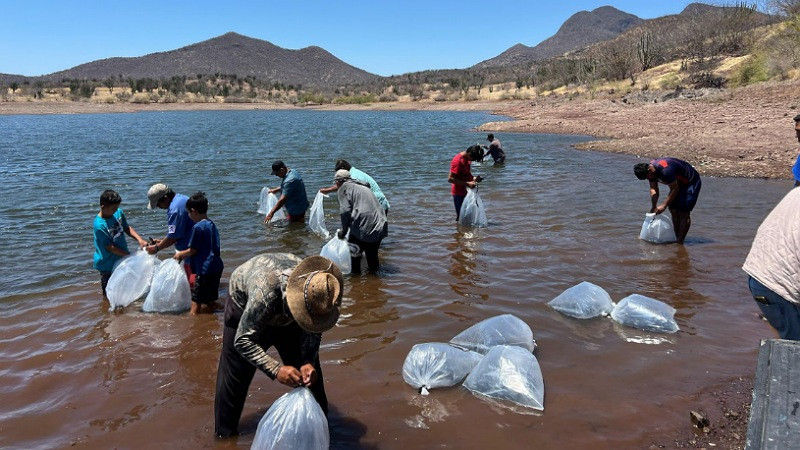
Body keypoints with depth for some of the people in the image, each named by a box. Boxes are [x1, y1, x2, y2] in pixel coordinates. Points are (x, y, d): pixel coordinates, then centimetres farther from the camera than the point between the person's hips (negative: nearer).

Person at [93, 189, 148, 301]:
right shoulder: (99, 226, -28)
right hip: (107, 265, -7)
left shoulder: (119, 212, -9)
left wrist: (140, 239, -10)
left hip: (121, 260, 7)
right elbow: (110, 247, -23)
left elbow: (127, 228, 6)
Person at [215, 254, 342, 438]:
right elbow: (243, 340, -40)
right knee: (234, 375, -5)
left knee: (310, 371, 2)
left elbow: (313, 331, -16)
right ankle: (225, 434, 15)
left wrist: (308, 362, -32)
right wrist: (276, 369, -49)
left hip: (284, 313, 4)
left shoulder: (316, 290, -32)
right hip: (245, 306, -3)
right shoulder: (265, 292, -47)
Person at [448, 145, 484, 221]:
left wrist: (473, 178, 0)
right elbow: (450, 179, -25)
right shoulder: (458, 161, -21)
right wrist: (467, 184, -25)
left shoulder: (466, 158, 6)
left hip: (465, 192, 9)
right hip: (459, 193, -9)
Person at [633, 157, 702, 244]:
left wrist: (664, 205, -24)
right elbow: (653, 189, -4)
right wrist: (654, 206, -14)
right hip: (678, 183, 9)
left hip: (691, 182, -9)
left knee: (683, 213, -12)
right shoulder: (651, 170, -8)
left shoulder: (665, 170, -35)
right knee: (673, 210, 6)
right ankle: (677, 238, 14)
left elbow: (674, 189, -27)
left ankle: (680, 242, -9)